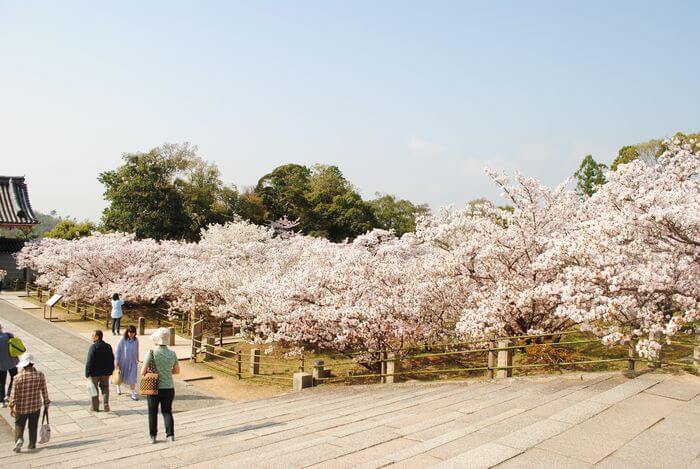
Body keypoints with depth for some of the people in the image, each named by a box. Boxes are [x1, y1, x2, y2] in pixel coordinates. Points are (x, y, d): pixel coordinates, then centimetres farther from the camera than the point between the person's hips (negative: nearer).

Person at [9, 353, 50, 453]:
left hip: (21, 407, -2)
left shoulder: (19, 377, -16)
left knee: (19, 425, 16)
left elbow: (14, 393, -11)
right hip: (36, 406, 2)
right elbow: (44, 390, -3)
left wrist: (11, 407, 0)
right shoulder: (40, 375, -11)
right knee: (33, 426, 16)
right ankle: (32, 444, 22)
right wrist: (46, 402, 10)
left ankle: (19, 439, -5)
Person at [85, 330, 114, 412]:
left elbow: (89, 361, -18)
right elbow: (112, 360, 10)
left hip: (95, 372, -5)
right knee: (105, 388, 14)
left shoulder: (93, 347, -16)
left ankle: (95, 407, 16)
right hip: (105, 372, 5)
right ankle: (106, 403, -2)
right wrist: (110, 371, 18)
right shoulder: (108, 346, 4)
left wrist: (87, 373, -13)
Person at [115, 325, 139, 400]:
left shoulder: (136, 340, -9)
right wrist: (116, 362, -9)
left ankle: (133, 393, 5)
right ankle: (118, 387, 50)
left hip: (132, 362, 1)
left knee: (132, 378, -2)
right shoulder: (122, 340, -18)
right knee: (121, 377, 20)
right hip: (123, 362, -1)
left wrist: (137, 359, 14)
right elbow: (118, 351, -11)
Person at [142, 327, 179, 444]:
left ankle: (153, 436, 23)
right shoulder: (172, 354, -3)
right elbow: (177, 370, 8)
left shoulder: (152, 353, -14)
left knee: (152, 412, 16)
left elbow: (143, 372, -12)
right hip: (169, 388, 2)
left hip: (154, 388, -2)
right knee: (167, 411, 15)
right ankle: (170, 435, 5)